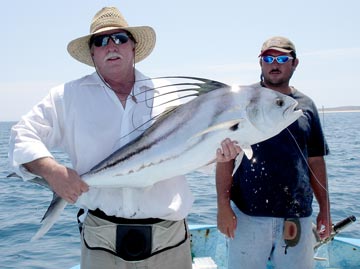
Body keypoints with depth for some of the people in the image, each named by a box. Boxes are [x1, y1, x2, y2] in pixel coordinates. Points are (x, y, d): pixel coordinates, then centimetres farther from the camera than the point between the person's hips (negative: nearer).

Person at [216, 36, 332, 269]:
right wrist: (223, 205, -11)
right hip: (248, 214, -2)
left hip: (297, 217, 3)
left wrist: (325, 209, 10)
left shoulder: (306, 106, 9)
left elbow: (316, 161, 12)